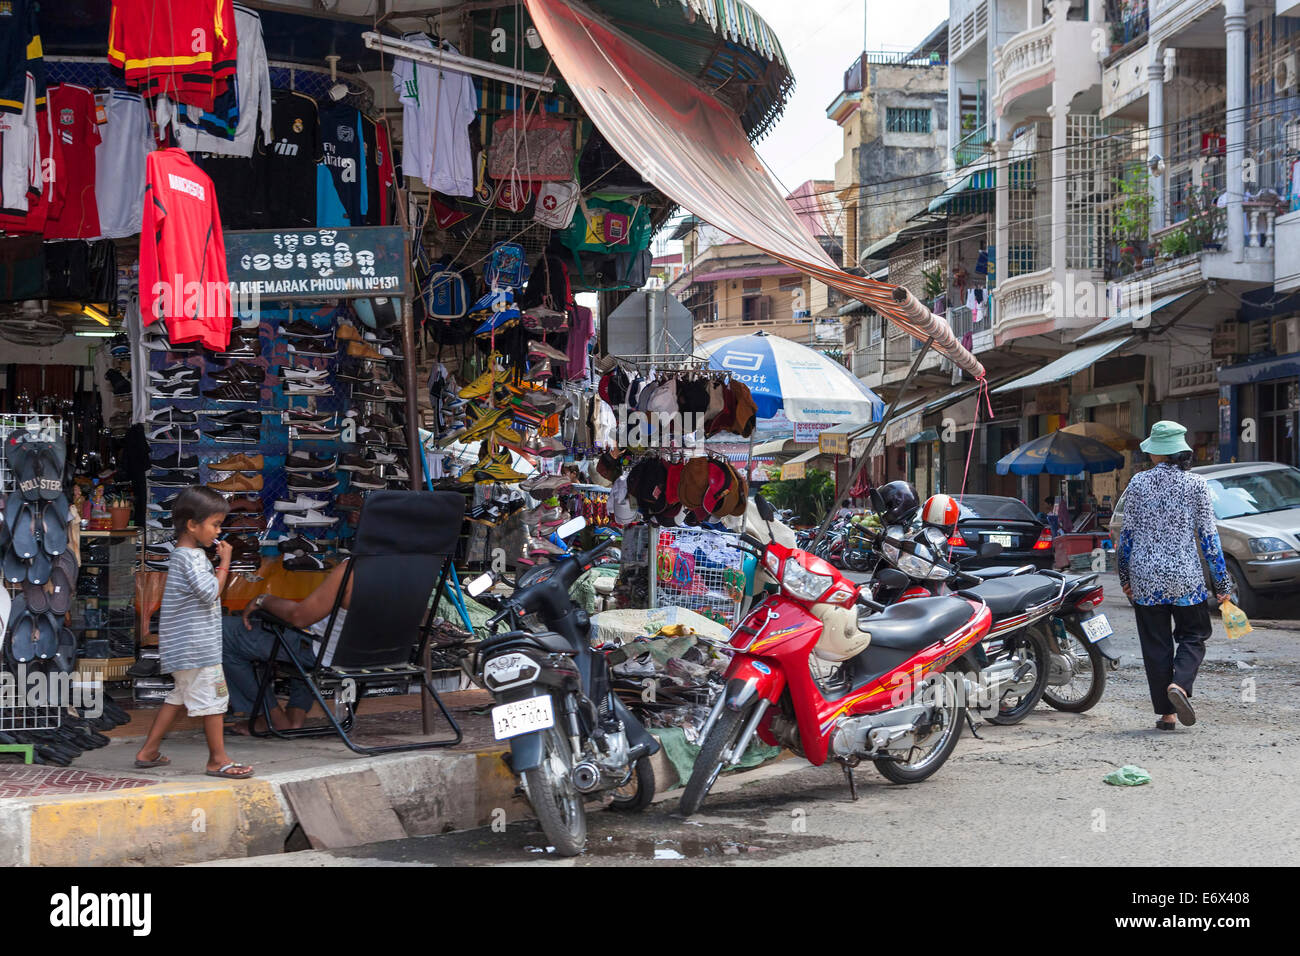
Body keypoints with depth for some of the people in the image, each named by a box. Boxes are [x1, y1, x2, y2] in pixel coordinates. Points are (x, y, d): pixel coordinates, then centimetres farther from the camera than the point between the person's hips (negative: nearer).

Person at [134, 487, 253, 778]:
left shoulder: (187, 554, 17)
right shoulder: (189, 557, -16)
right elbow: (211, 592, -24)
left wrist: (219, 565, 14)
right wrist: (225, 562, -16)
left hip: (184, 646, 11)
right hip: (196, 645, -11)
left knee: (181, 695, 17)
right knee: (212, 696, -5)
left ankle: (149, 751, 21)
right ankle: (218, 759, 1)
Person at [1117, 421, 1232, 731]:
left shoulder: (1138, 483, -1)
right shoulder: (1196, 485, -3)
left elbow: (1127, 533, 2)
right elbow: (1208, 536, -3)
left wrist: (1125, 577, 14)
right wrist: (1222, 583, 3)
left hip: (1145, 577, 1)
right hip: (1185, 577, -1)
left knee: (1156, 644, 9)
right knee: (1193, 636, 13)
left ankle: (1166, 712, 8)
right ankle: (1179, 684, -13)